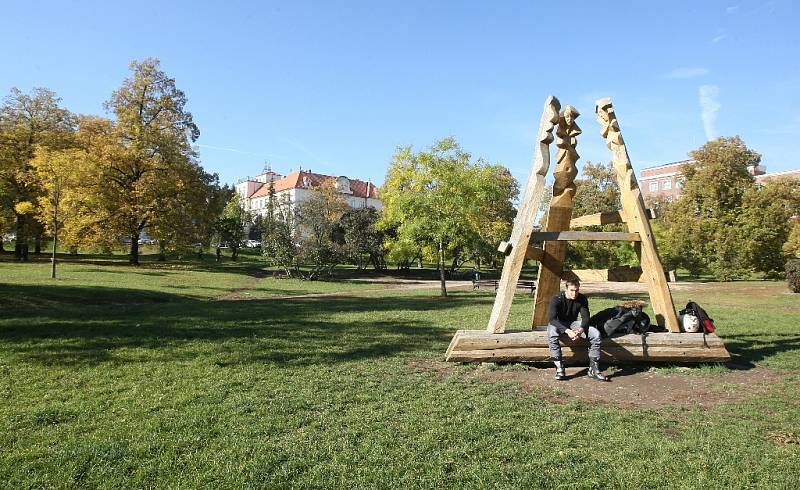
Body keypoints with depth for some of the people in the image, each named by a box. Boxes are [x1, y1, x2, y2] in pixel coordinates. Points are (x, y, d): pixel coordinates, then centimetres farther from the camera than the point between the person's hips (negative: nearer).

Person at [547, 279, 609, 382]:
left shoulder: (582, 299, -9)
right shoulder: (556, 299, -21)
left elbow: (585, 317, -12)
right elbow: (552, 319, -30)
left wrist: (581, 330, -35)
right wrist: (567, 331, -44)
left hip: (573, 323, 4)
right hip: (558, 324, -4)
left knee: (596, 334, -21)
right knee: (552, 333, -40)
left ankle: (593, 369, -12)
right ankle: (559, 369, -32)